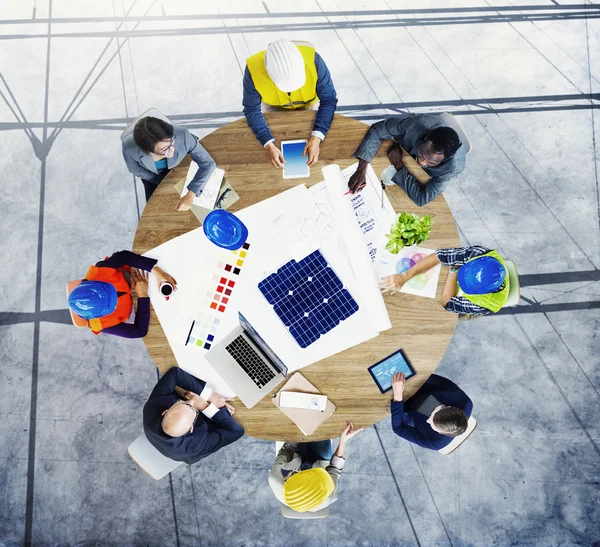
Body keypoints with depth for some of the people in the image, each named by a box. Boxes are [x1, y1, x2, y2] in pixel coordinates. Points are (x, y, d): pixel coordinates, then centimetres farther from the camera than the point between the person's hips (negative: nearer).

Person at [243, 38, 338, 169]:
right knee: (272, 138, -14)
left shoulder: (313, 60, -38)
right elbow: (252, 110, -27)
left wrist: (316, 137, -43)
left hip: (309, 103, 0)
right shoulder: (253, 69, -37)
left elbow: (328, 101, -30)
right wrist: (269, 145, -40)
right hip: (274, 106, 0)